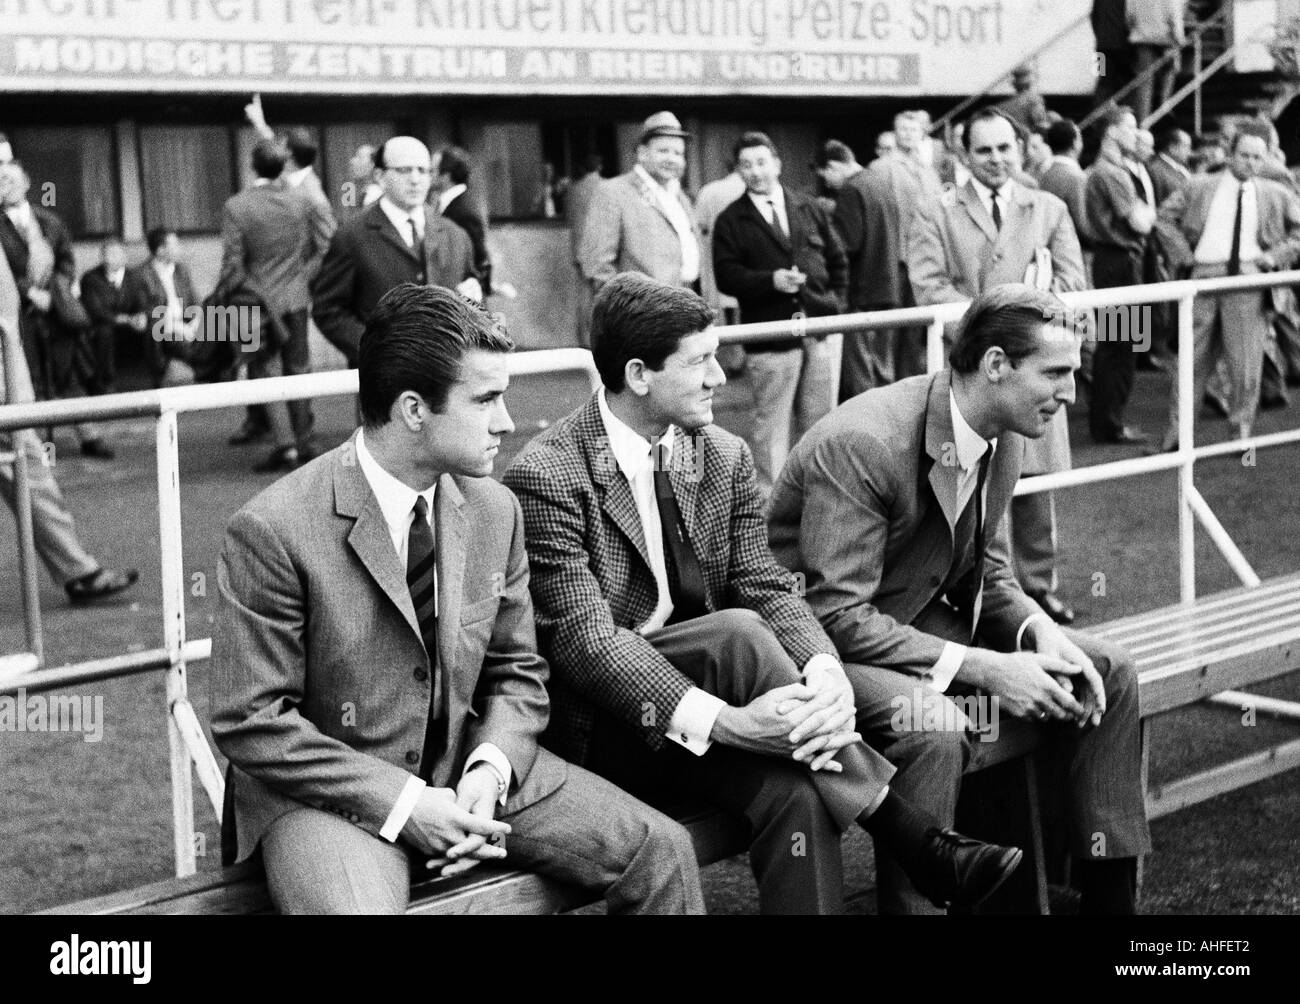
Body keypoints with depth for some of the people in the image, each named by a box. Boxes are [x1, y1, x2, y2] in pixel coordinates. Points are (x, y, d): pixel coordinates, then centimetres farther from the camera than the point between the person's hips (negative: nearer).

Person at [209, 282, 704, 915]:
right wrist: (402, 803, -19)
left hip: (467, 768, 5)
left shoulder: (495, 511, 1)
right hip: (330, 788, -5)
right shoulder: (273, 531, -17)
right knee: (354, 905, -37)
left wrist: (489, 770, -10)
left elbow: (517, 671, 11)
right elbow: (250, 721, -14)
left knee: (660, 850, -7)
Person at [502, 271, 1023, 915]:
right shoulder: (547, 477, -15)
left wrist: (822, 667, -23)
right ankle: (913, 841, -23)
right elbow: (583, 639, -22)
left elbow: (766, 586, 1)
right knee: (737, 632, -31)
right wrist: (721, 721, -33)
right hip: (599, 729, -5)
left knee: (795, 794, -29)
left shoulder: (723, 457, 7)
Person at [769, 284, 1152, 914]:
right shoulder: (862, 445, -28)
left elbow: (986, 573, 11)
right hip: (824, 642, -9)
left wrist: (1040, 633, -10)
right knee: (933, 725, -37)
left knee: (1106, 674, 1)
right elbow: (837, 615, -29)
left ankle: (1110, 891, 8)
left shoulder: (1003, 438, -2)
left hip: (919, 619, 9)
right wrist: (983, 668, -29)